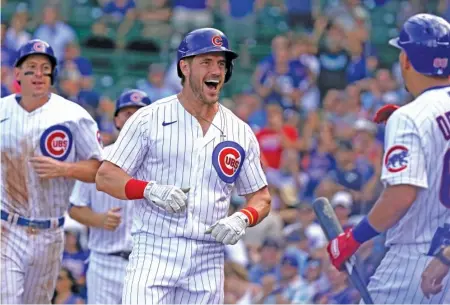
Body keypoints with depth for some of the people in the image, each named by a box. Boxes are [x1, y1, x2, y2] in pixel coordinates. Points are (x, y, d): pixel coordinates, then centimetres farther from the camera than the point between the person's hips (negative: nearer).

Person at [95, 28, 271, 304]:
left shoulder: (241, 133, 11)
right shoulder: (149, 119, 1)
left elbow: (261, 197, 17)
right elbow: (105, 177, 0)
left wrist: (242, 219, -6)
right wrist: (151, 190, -17)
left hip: (207, 266, 4)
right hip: (154, 257, -4)